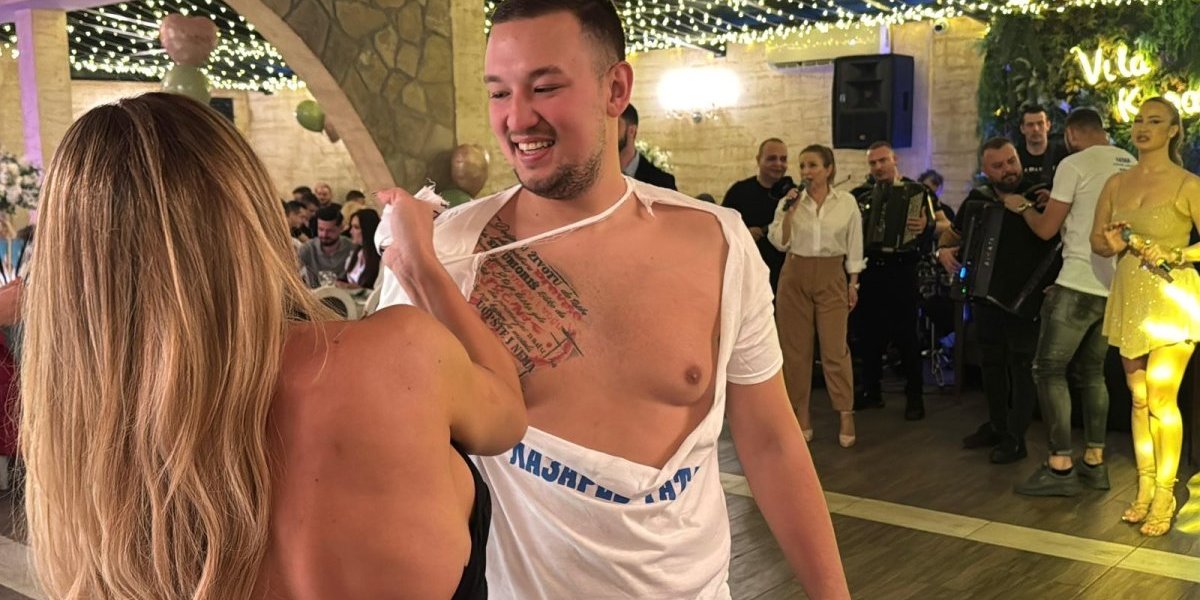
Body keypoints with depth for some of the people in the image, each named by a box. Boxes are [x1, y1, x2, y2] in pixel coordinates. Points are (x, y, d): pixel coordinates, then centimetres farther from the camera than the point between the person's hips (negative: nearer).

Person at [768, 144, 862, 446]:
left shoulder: (847, 202, -1)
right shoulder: (789, 201, 0)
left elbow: (854, 247, 4)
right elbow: (779, 242, -5)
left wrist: (853, 283, 3)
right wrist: (789, 212, -16)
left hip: (831, 277, -1)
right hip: (795, 276, 2)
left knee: (835, 347, -4)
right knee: (796, 346, 6)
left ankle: (846, 415, 5)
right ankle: (800, 414, 17)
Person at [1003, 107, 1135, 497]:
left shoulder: (1074, 164, -9)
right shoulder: (1133, 166, 13)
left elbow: (1046, 229, -7)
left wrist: (1022, 207, 11)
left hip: (1079, 285, -7)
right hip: (1116, 287, 8)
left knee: (1049, 370, -2)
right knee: (1091, 371, 16)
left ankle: (1060, 468, -4)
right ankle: (1095, 463, 17)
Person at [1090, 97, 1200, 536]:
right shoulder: (1117, 183, 9)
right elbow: (1096, 240, 12)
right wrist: (1113, 244, -8)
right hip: (1128, 297, 5)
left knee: (1160, 401, -6)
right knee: (1139, 399, 9)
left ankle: (1163, 496, 5)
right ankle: (1144, 489, 18)